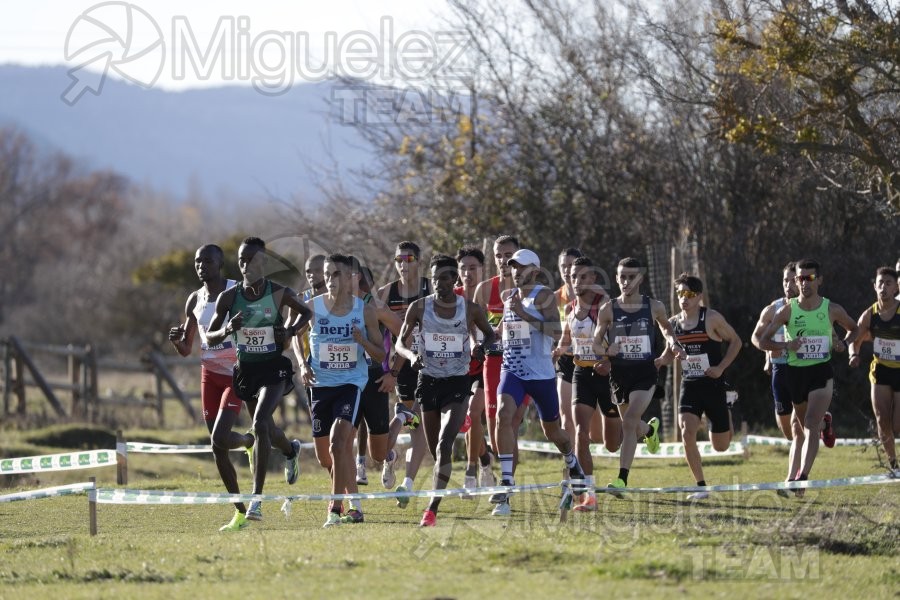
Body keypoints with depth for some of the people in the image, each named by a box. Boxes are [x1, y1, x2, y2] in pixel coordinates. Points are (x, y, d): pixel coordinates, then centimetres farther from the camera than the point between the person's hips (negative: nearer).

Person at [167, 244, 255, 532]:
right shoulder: (195, 300, 9)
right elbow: (186, 350, 13)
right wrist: (177, 340, -9)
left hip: (237, 375, -6)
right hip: (210, 375, 6)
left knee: (220, 439, -20)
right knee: (217, 449, 3)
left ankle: (251, 441, 16)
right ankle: (240, 511, 13)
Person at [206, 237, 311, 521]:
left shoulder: (280, 294, -9)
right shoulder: (229, 297, -4)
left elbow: (304, 311, 11)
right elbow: (210, 337, 2)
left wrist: (290, 331, -8)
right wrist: (227, 330, -21)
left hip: (274, 369, -4)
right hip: (246, 370, 4)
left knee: (260, 425, -23)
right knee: (265, 429, 20)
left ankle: (257, 499, -21)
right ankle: (291, 450, 58)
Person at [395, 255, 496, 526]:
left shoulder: (470, 309, -3)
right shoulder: (419, 307, -2)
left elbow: (490, 334, 13)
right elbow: (400, 342, 6)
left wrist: (482, 347, -10)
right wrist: (411, 355, -17)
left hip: (458, 383, -3)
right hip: (429, 381, 3)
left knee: (444, 445, -19)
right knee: (435, 450, 10)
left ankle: (432, 509, -25)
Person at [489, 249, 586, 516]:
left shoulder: (543, 296, -9)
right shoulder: (508, 297, 10)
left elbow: (557, 332, -22)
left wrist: (525, 315, -28)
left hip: (541, 373, -4)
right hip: (512, 371, 4)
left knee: (551, 430, 13)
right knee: (503, 416, -23)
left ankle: (573, 464, 46)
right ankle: (506, 481, -23)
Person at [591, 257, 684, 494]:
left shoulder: (653, 307, -2)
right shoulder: (608, 310, -3)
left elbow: (666, 326, 19)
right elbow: (595, 343, 4)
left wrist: (673, 344, 0)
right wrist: (606, 350, -19)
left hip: (645, 374, -2)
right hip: (619, 373, 2)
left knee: (629, 422, -20)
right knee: (632, 425, 18)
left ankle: (622, 478, -20)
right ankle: (650, 429, 57)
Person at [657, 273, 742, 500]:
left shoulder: (712, 318, -8)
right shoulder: (674, 323, 3)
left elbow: (735, 341, 0)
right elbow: (670, 353, 16)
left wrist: (721, 367, -11)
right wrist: (660, 361, -7)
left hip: (713, 385, -2)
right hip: (689, 386, 3)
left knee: (721, 446, 7)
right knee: (687, 433, -21)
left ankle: (726, 419, 44)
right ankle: (701, 487, -11)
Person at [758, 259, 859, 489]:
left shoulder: (832, 310, -1)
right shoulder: (787, 311, -2)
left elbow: (854, 329, 17)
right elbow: (763, 341, -1)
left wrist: (844, 344, -4)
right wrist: (786, 345, -20)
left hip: (822, 372, -3)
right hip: (795, 372, 3)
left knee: (810, 425, -18)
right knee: (802, 425, 20)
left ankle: (802, 476, -23)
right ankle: (825, 421, 57)